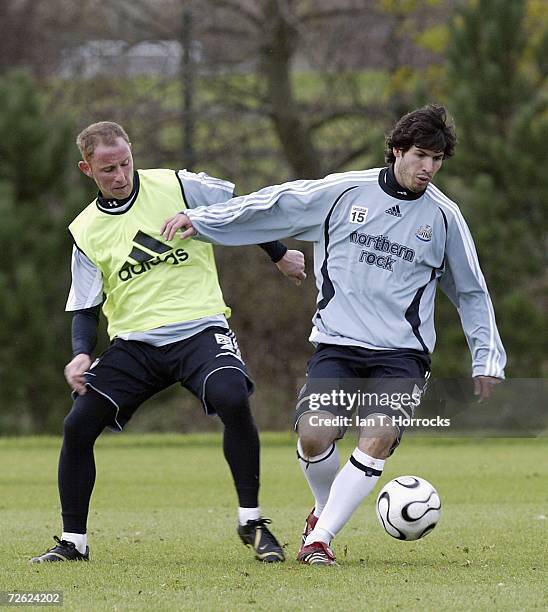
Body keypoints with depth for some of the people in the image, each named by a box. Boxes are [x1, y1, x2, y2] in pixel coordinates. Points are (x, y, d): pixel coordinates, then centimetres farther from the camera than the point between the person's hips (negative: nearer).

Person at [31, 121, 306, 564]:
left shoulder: (179, 187, -2)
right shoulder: (86, 232, 6)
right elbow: (85, 309, 10)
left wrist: (280, 255, 17)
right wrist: (82, 354, -8)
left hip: (200, 328, -3)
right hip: (134, 342, 3)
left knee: (233, 399, -31)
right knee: (78, 426, -11)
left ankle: (252, 522, -17)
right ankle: (73, 541, 7)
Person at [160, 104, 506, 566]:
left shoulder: (444, 216, 4)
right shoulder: (343, 191, 2)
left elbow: (471, 292, 15)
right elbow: (274, 207, 7)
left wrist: (487, 356, 11)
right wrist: (201, 220, 5)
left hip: (402, 352, 0)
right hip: (336, 342, 0)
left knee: (377, 442, -22)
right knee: (314, 435, -17)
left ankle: (320, 536, -13)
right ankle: (325, 508, 15)